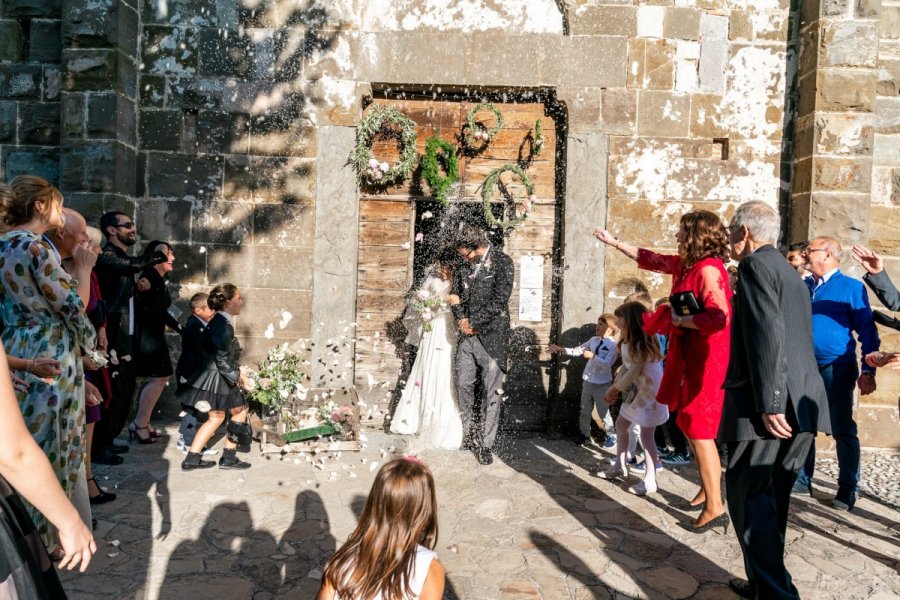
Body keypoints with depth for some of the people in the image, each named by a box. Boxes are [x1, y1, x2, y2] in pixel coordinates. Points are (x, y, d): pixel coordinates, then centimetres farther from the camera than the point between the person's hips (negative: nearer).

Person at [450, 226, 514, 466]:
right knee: (463, 385, 8)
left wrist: (473, 322, -11)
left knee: (492, 391, 0)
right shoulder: (464, 266, 10)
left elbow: (499, 301, -14)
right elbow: (455, 295, 15)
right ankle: (469, 430, 30)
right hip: (467, 336, 5)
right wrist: (462, 320, -4)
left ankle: (486, 444, 9)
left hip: (492, 335, -5)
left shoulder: (502, 262, -7)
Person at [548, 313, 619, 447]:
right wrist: (561, 349, -6)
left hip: (602, 385, -6)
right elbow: (577, 350, 3)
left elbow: (607, 364, -23)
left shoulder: (613, 345, -15)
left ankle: (611, 436, 28)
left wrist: (592, 356, -26)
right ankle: (585, 435, 29)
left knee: (603, 413, 8)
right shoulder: (594, 340, 2)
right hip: (587, 382, 6)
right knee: (585, 411, 14)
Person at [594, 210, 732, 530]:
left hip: (705, 360, -10)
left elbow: (718, 317, -31)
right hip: (690, 357, 10)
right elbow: (652, 260, 24)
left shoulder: (708, 269, -20)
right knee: (692, 428, 17)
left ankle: (714, 505, 4)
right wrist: (615, 242, 28)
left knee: (699, 431, -5)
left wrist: (680, 320, -19)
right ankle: (708, 488, 30)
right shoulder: (687, 264, 9)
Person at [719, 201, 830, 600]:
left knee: (749, 499, -4)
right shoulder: (789, 272, 22)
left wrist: (769, 403, -22)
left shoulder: (756, 264, -7)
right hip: (801, 404, 9)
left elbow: (767, 334, -18)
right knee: (770, 499, 16)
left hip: (770, 406, -9)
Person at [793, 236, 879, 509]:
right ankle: (802, 479, 24)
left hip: (836, 368, -5)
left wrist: (868, 371, -12)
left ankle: (848, 489, 11)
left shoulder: (852, 287, -4)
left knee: (843, 429, 0)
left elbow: (867, 331, -6)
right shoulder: (802, 286, 11)